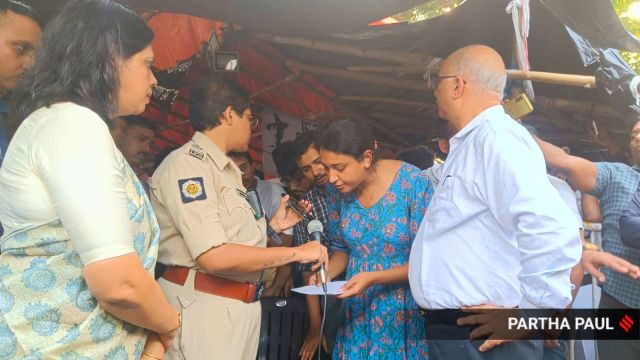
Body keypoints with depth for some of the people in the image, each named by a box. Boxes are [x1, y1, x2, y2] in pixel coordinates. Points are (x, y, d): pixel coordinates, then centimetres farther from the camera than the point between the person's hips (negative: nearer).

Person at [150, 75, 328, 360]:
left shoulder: (225, 170, 12)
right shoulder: (187, 163, -14)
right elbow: (213, 257, -24)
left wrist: (274, 226, 13)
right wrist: (297, 252, -18)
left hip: (240, 307, 9)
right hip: (205, 308, -9)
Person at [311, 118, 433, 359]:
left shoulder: (413, 183, -19)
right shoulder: (337, 188, -5)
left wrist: (373, 278, -24)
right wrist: (327, 273, -11)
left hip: (406, 310, -4)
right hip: (358, 309, 4)